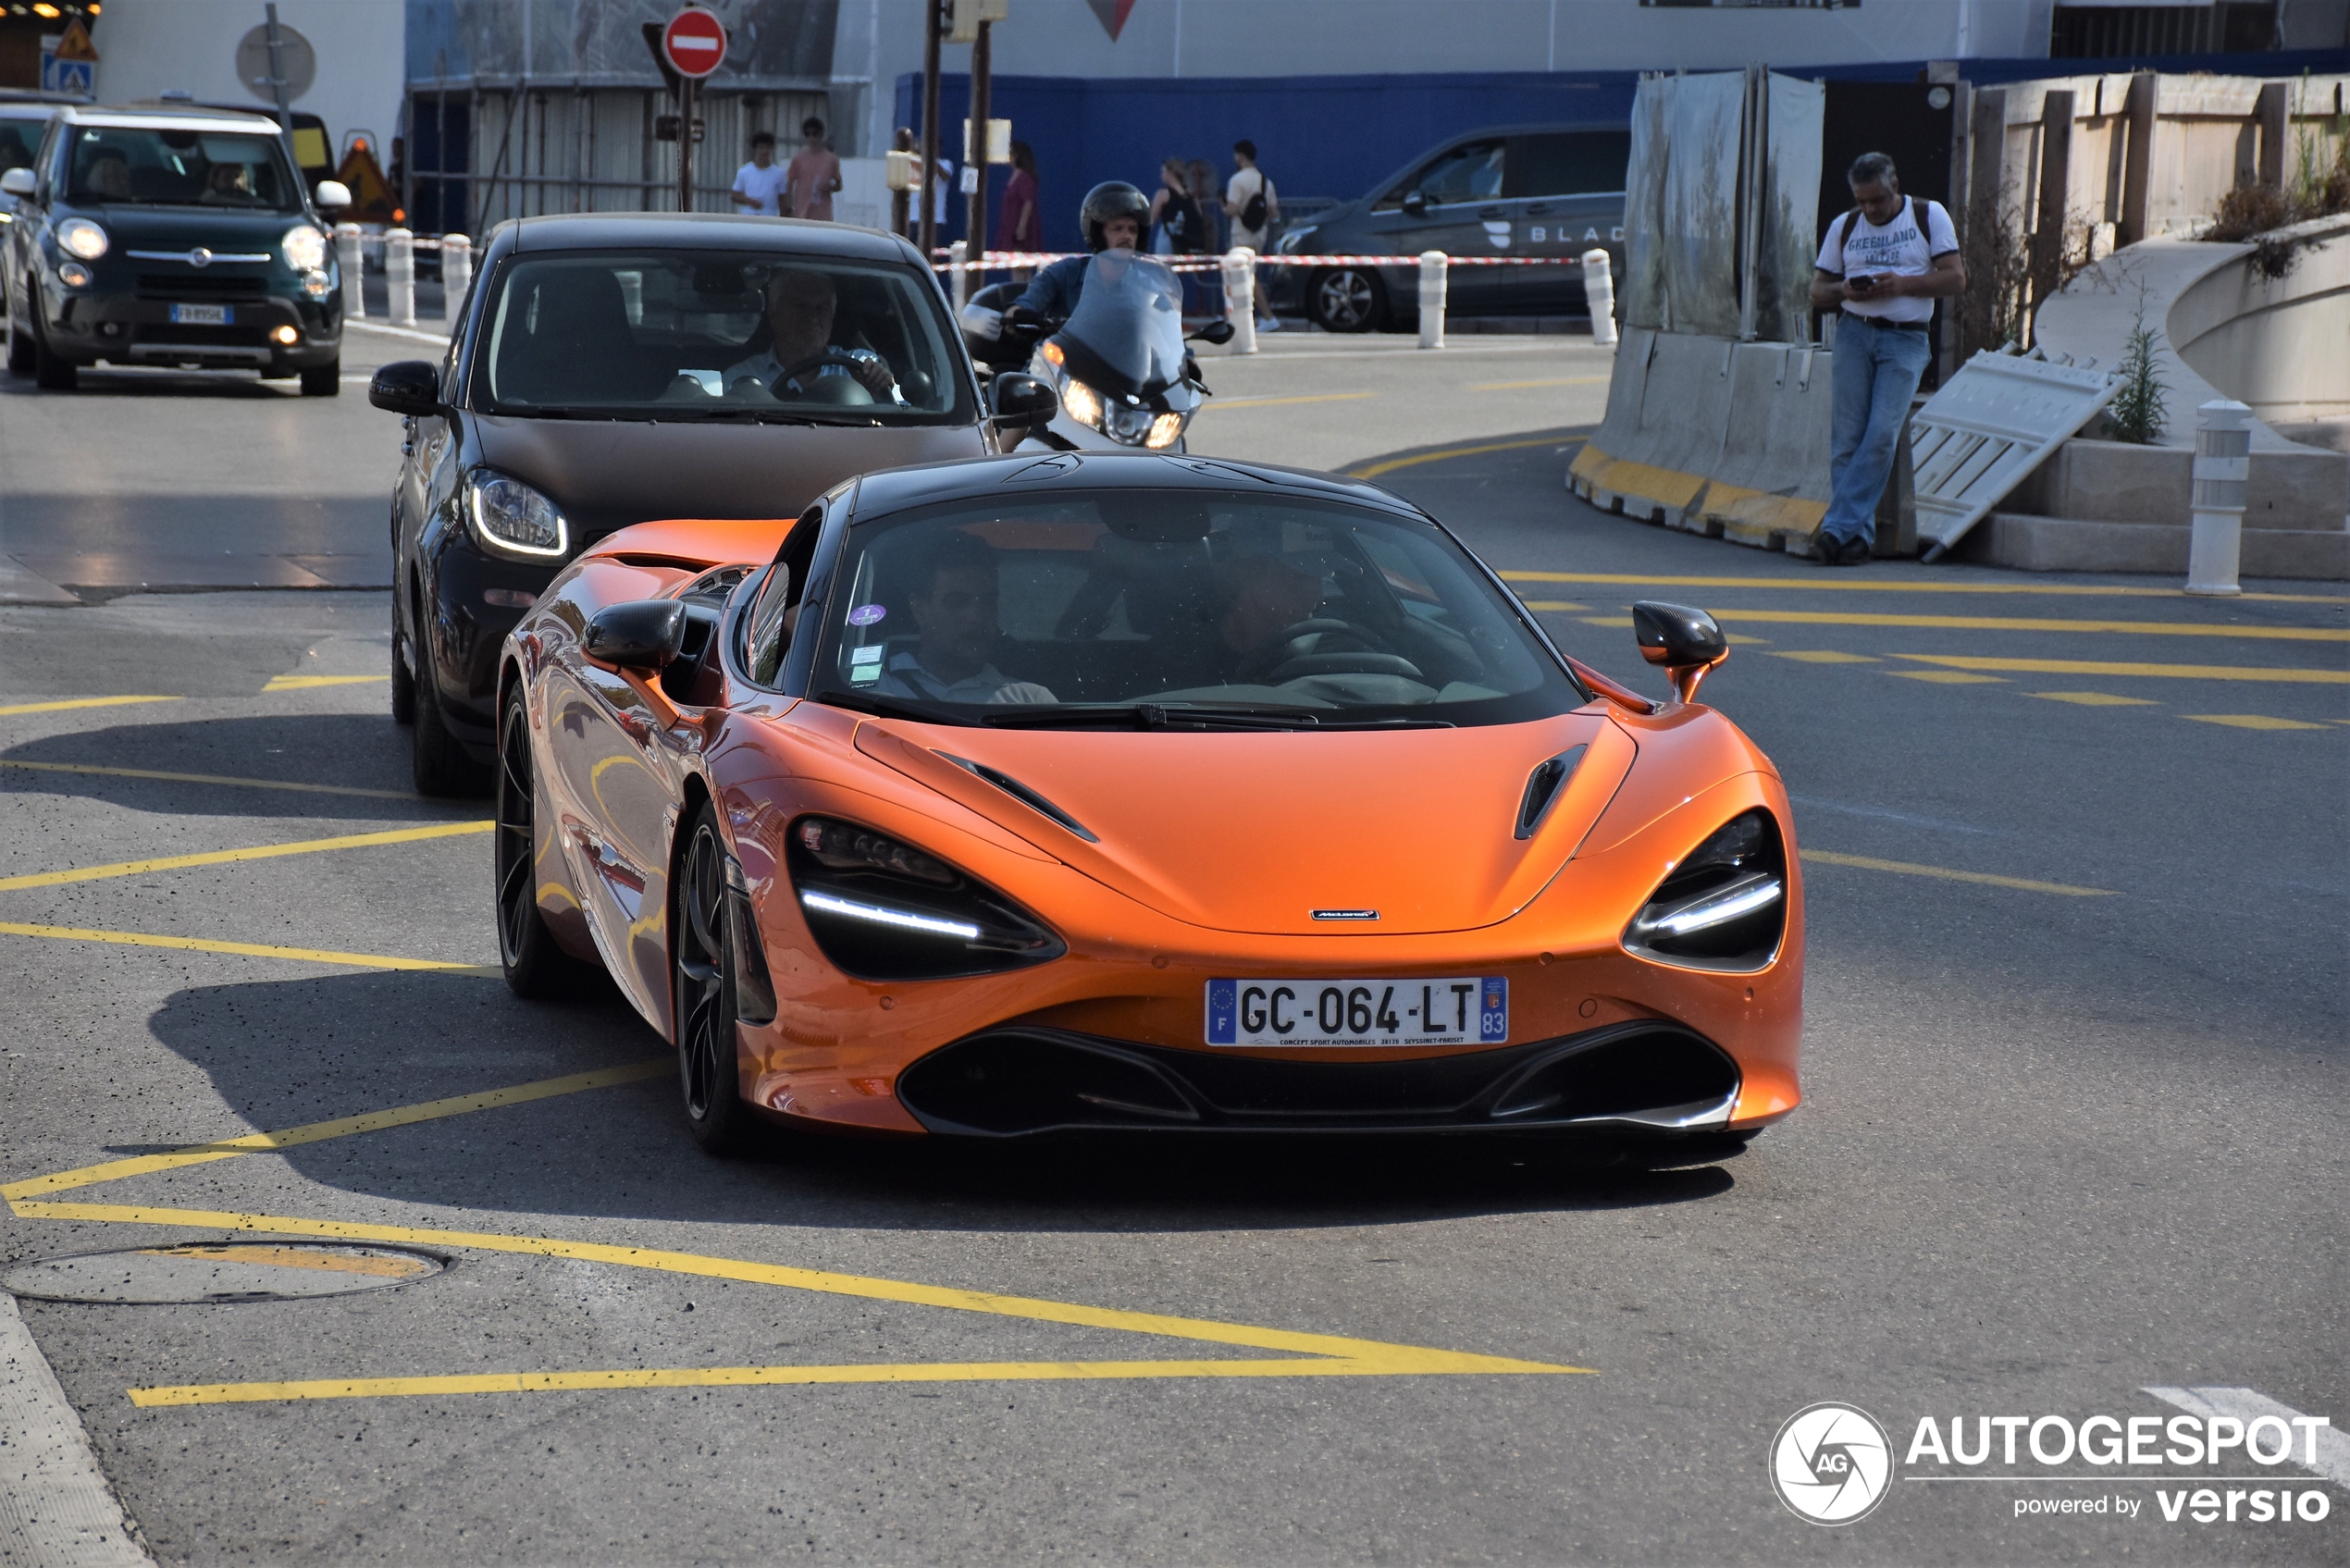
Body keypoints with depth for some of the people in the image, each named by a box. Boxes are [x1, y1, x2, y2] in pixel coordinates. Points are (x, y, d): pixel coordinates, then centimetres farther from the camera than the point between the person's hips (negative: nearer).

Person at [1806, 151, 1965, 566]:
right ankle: (1859, 534, -1)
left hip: (1905, 340, -3)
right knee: (1849, 438, -5)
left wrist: (1903, 284, -13)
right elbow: (1818, 293, 15)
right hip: (1854, 333, 3)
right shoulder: (1844, 227, 14)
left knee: (1882, 435, -14)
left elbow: (1955, 278, 0)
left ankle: (1838, 528, -14)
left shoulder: (1930, 217, 6)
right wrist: (1845, 291, -8)